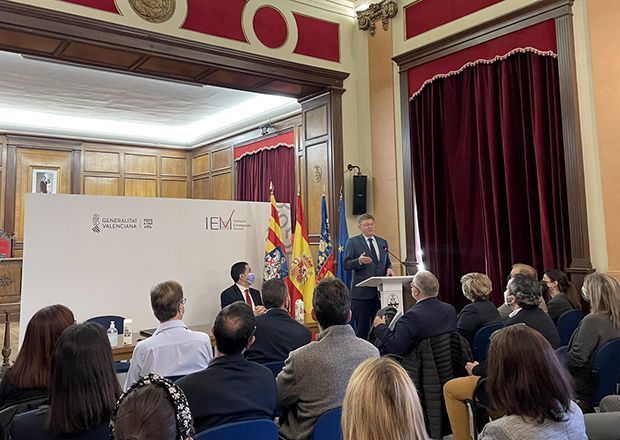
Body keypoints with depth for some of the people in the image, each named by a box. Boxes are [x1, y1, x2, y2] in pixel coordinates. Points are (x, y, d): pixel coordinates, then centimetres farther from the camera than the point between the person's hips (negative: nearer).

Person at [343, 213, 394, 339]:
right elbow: (346, 265, -5)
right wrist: (359, 261, -23)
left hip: (380, 291, 4)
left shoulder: (383, 242, 17)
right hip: (362, 292, -4)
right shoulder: (353, 242, 2)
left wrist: (389, 268, 0)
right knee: (362, 328, -1)